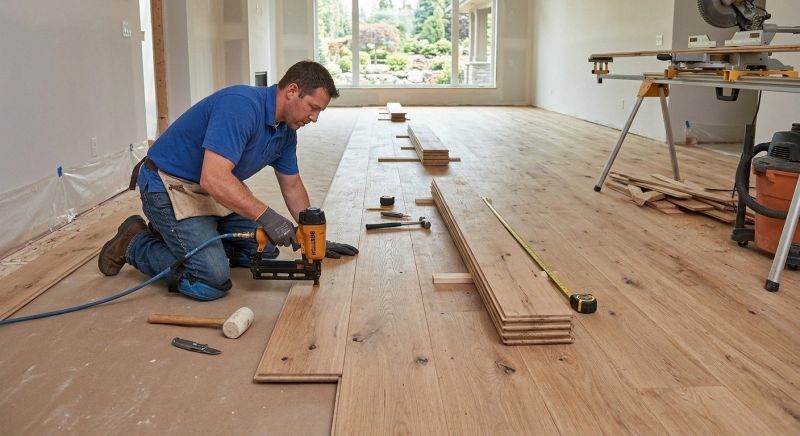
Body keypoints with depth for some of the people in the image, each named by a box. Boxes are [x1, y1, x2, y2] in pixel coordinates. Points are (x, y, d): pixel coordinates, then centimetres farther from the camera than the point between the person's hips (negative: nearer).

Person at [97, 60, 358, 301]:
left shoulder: (286, 131, 1)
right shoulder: (241, 106, -29)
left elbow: (292, 186, 13)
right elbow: (213, 178, -37)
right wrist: (266, 216, -36)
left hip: (217, 191, 9)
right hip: (170, 185, -9)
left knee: (264, 251, 10)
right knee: (212, 282, -19)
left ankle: (176, 234, 20)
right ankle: (135, 244, 4)